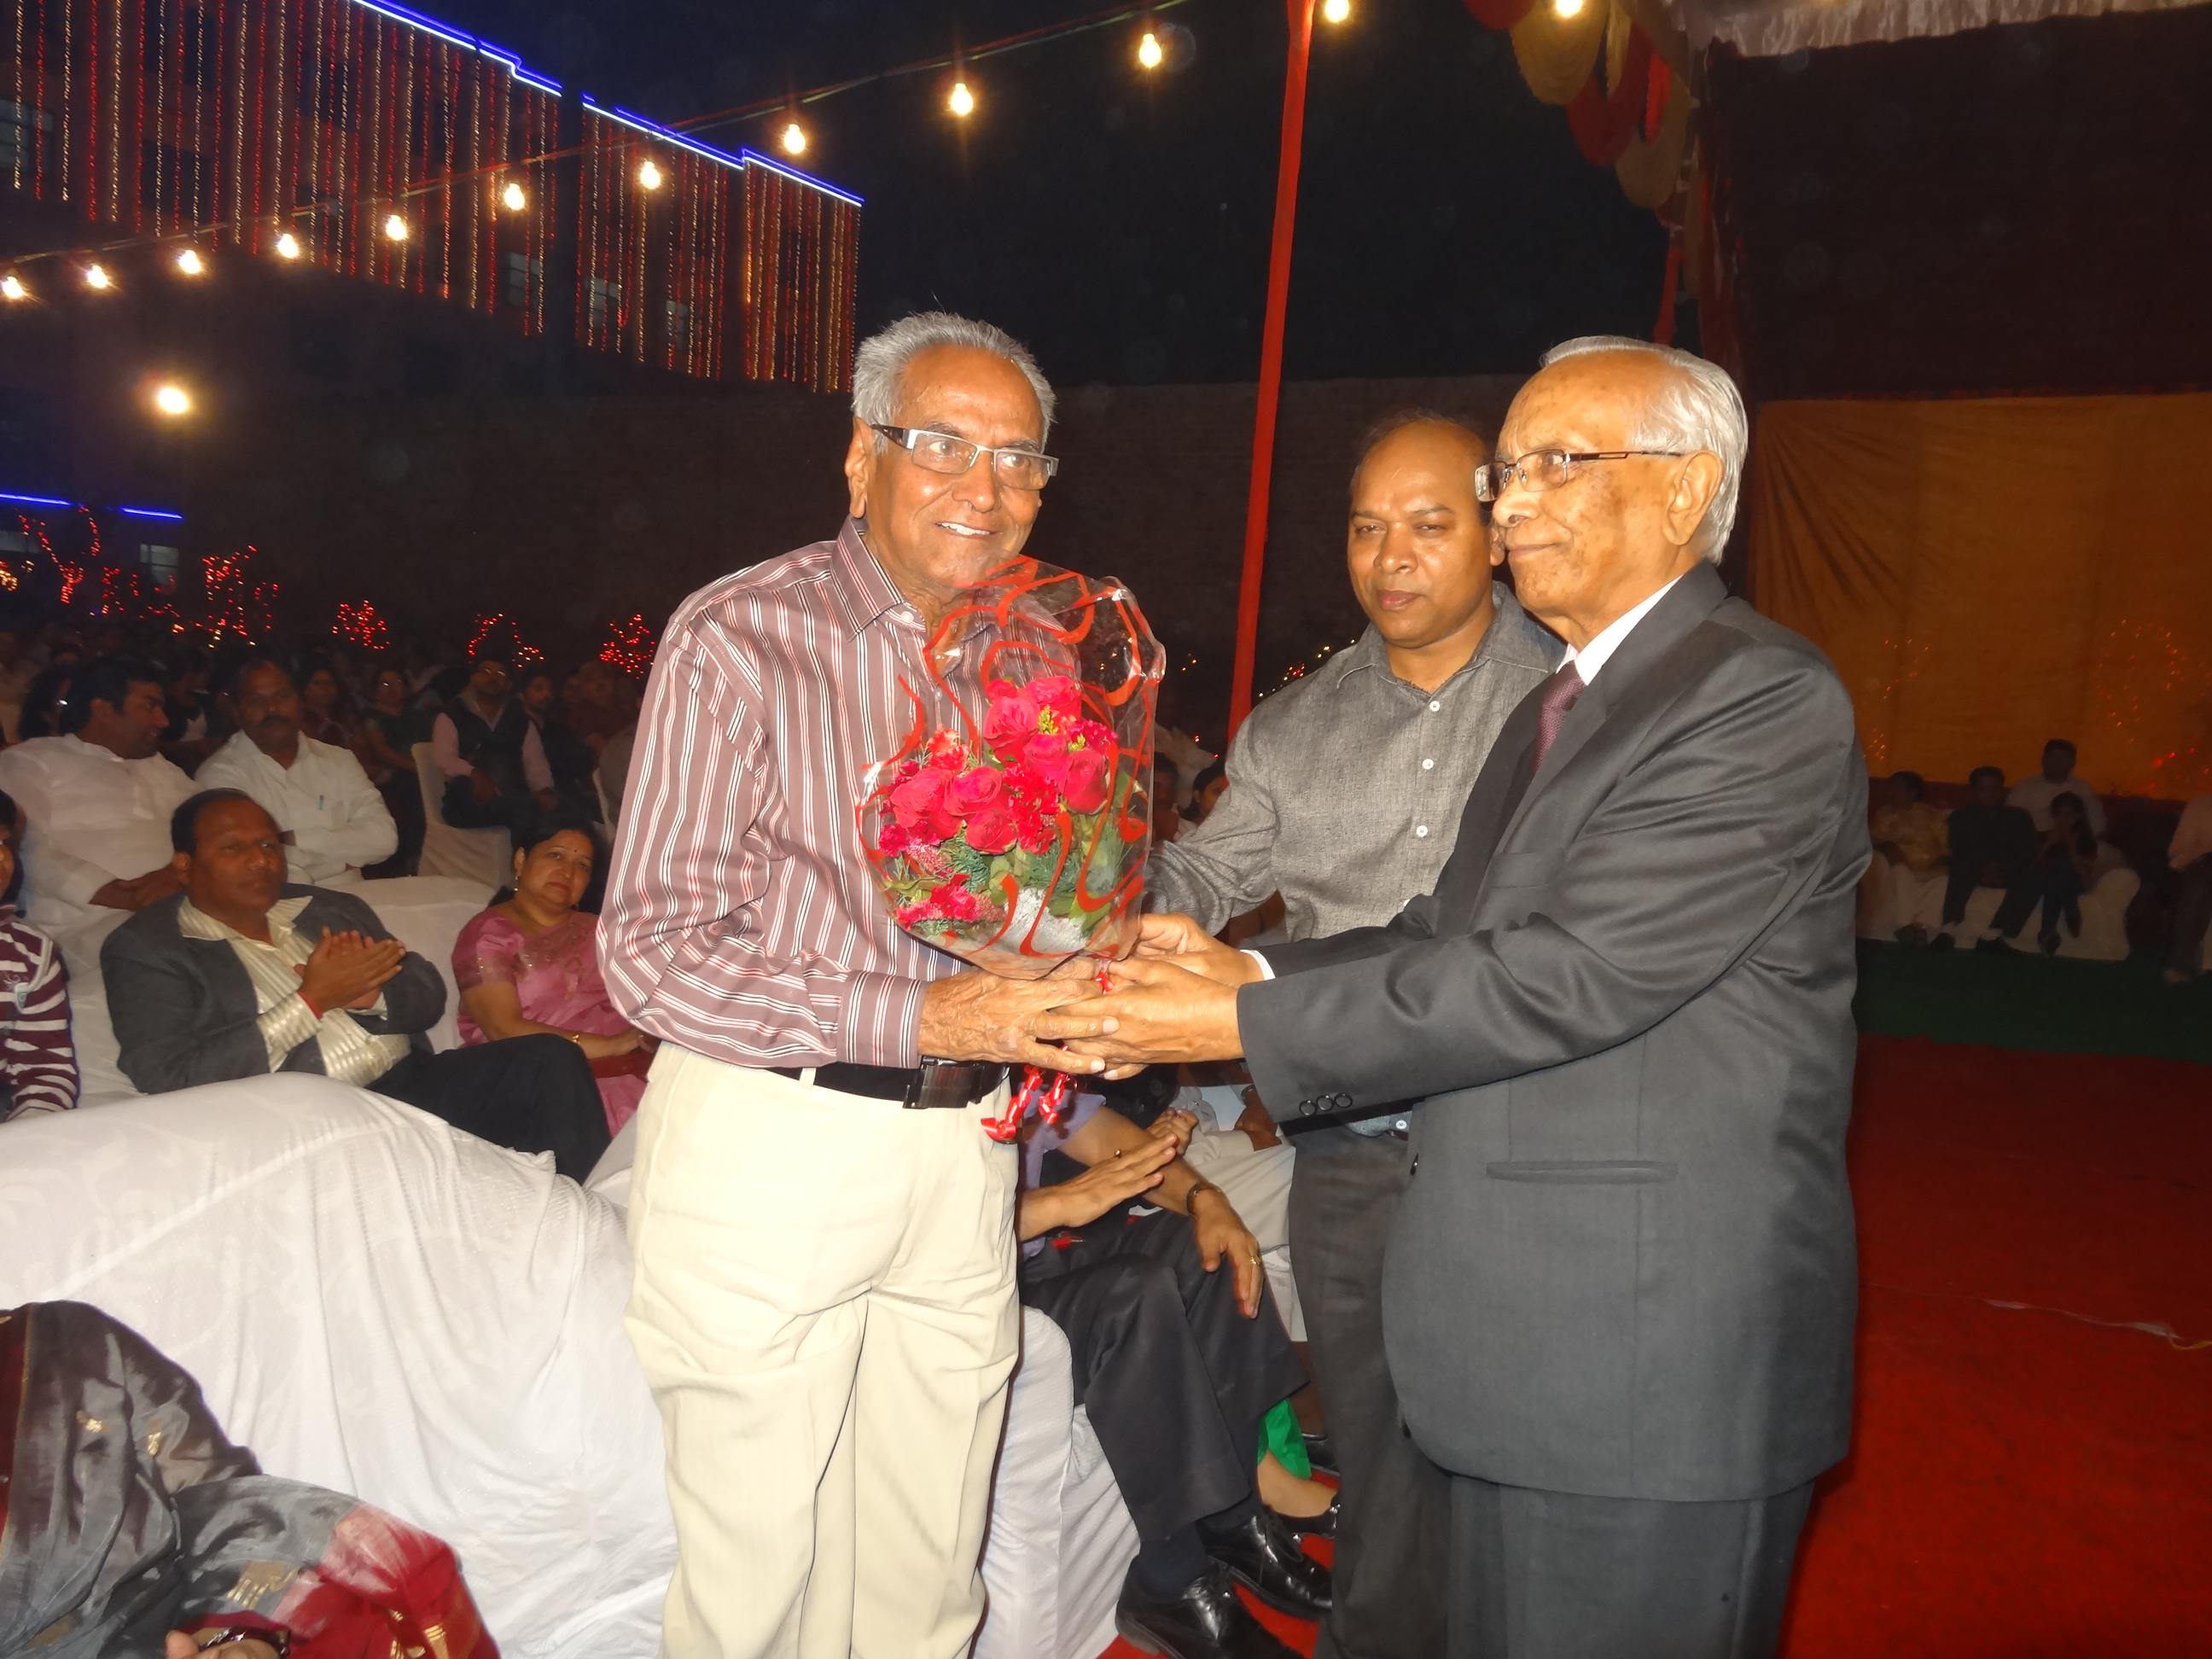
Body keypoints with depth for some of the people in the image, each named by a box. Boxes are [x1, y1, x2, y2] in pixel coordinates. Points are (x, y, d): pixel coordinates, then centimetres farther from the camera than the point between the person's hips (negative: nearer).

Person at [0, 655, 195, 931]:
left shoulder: (159, 767, 28)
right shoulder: (31, 761, 9)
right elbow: (23, 847, -7)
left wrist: (181, 870, -7)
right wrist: (103, 890, -20)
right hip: (85, 926, -4)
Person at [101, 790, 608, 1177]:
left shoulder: (334, 909, 20)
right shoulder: (144, 949, 5)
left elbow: (429, 996, 17)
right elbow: (172, 1080, -9)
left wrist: (371, 993, -8)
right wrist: (313, 999, -12)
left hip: (414, 1082, 6)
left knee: (552, 1058, -16)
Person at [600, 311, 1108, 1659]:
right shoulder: (742, 639, -11)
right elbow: (650, 950, -15)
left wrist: (1070, 1002, -4)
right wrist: (919, 1016, -21)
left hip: (963, 1145, 5)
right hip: (771, 1142, -5)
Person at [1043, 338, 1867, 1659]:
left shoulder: (1763, 696, -16)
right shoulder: (1557, 706, 15)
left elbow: (1568, 975, -24)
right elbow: (1456, 929, 11)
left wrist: (1244, 1026, -20)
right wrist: (1249, 972, -5)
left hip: (1659, 1351, -9)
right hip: (1525, 1328, 9)